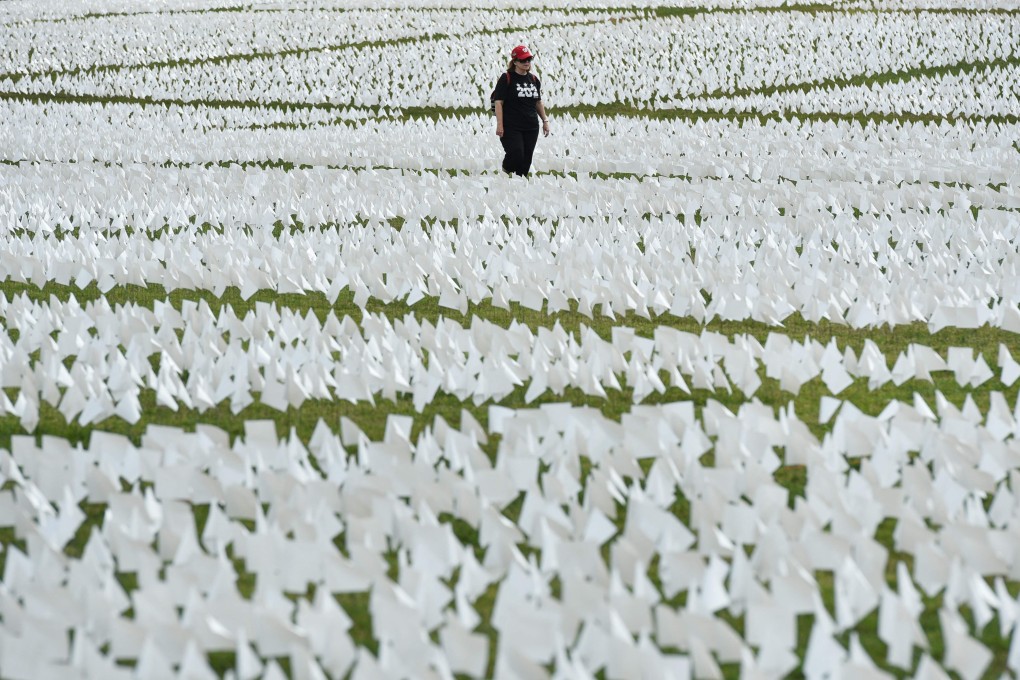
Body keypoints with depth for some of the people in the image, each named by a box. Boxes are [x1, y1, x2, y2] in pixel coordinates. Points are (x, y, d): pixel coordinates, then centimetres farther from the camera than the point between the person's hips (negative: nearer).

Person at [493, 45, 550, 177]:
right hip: (511, 127, -6)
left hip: (531, 128, 6)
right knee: (516, 156, -17)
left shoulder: (534, 79, 13)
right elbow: (499, 102, -9)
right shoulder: (506, 79, -6)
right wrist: (499, 124, -16)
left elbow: (538, 102, 21)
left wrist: (545, 121, 15)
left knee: (526, 161, 3)